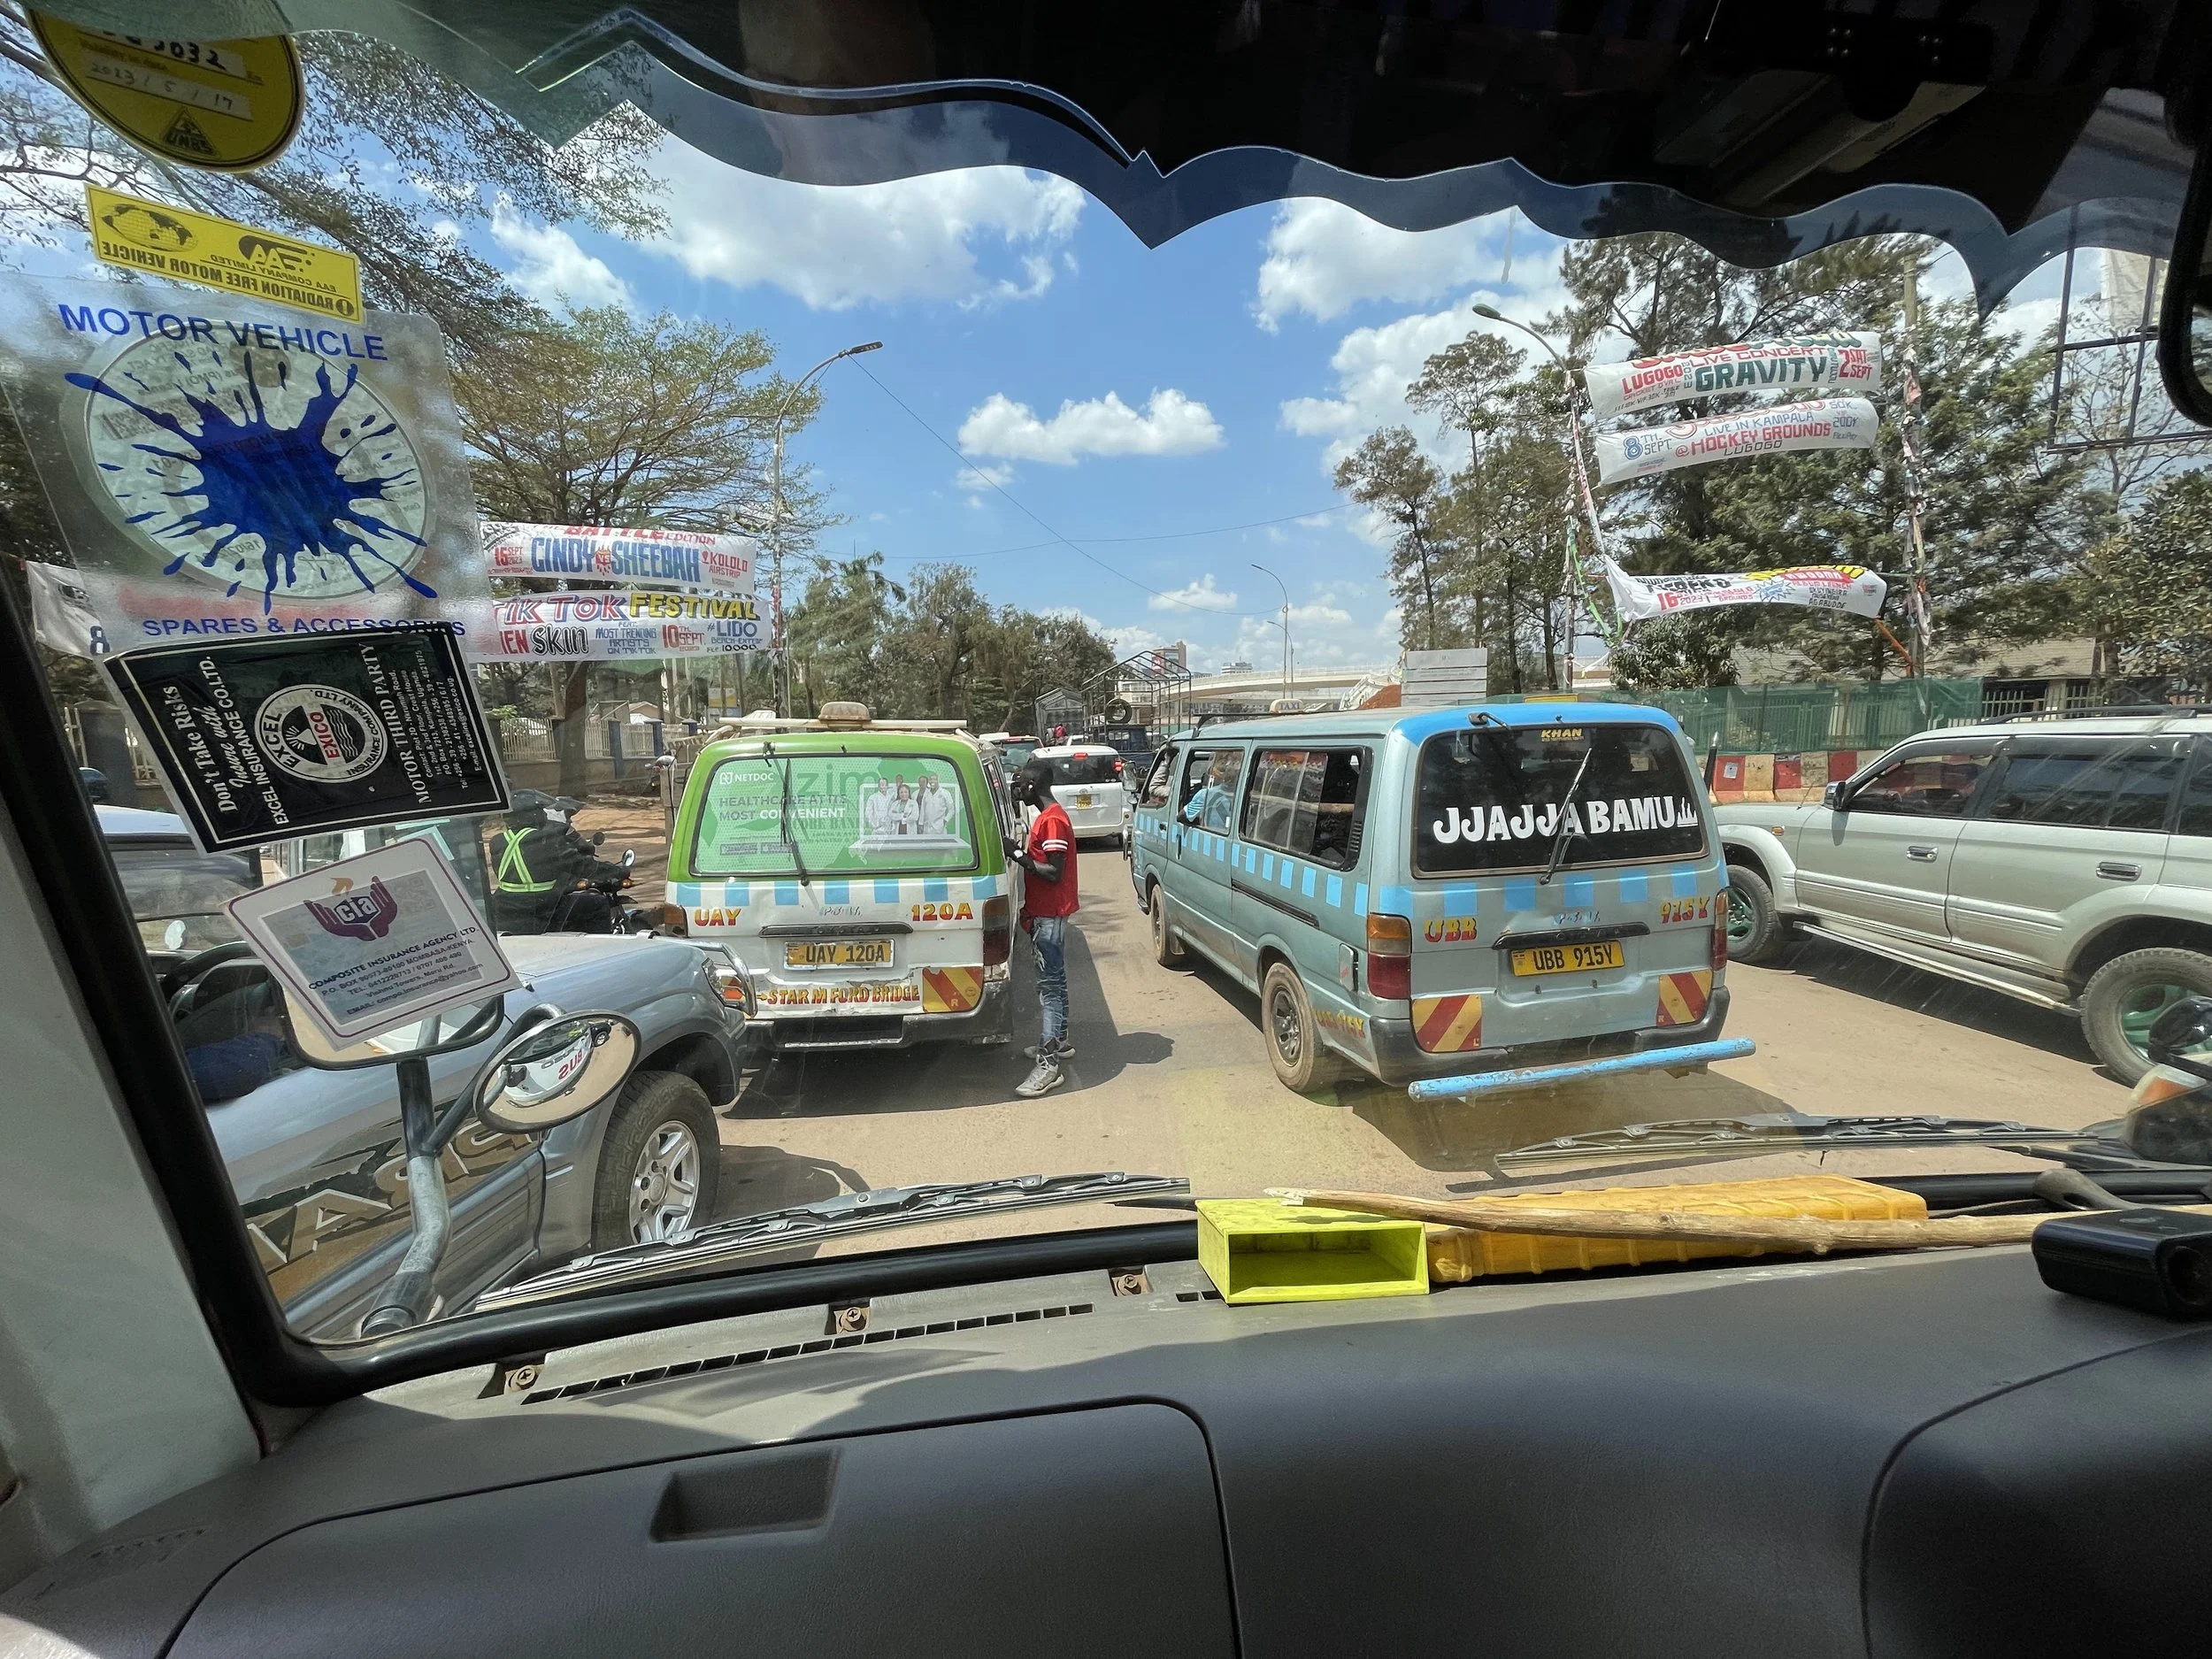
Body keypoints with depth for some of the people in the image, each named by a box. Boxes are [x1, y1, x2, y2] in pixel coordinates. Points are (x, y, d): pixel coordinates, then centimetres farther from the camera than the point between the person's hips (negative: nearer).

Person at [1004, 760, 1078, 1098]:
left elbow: (1053, 873, -22)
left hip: (1050, 915, -10)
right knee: (1054, 981, 18)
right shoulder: (1049, 817, 14)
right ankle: (1059, 1042, 31)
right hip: (1046, 912, 10)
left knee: (1050, 984, -10)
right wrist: (1021, 854, 5)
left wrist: (1019, 855, -18)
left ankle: (1049, 1064, -10)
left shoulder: (1052, 820, -17)